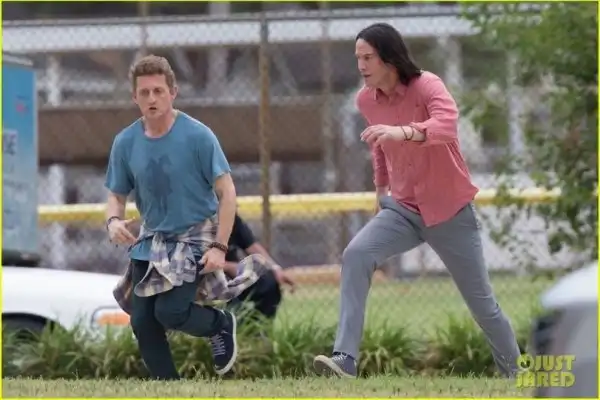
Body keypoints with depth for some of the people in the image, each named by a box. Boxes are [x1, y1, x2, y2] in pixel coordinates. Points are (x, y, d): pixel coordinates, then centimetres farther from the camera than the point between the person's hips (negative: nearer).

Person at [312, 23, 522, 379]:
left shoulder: (427, 86, -20)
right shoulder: (366, 100, -1)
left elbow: (448, 125, -42)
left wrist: (403, 132, -59)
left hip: (450, 211, -4)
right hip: (403, 209, 4)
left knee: (482, 303, 6)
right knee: (355, 256, -24)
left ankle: (513, 373, 30)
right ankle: (345, 360, -30)